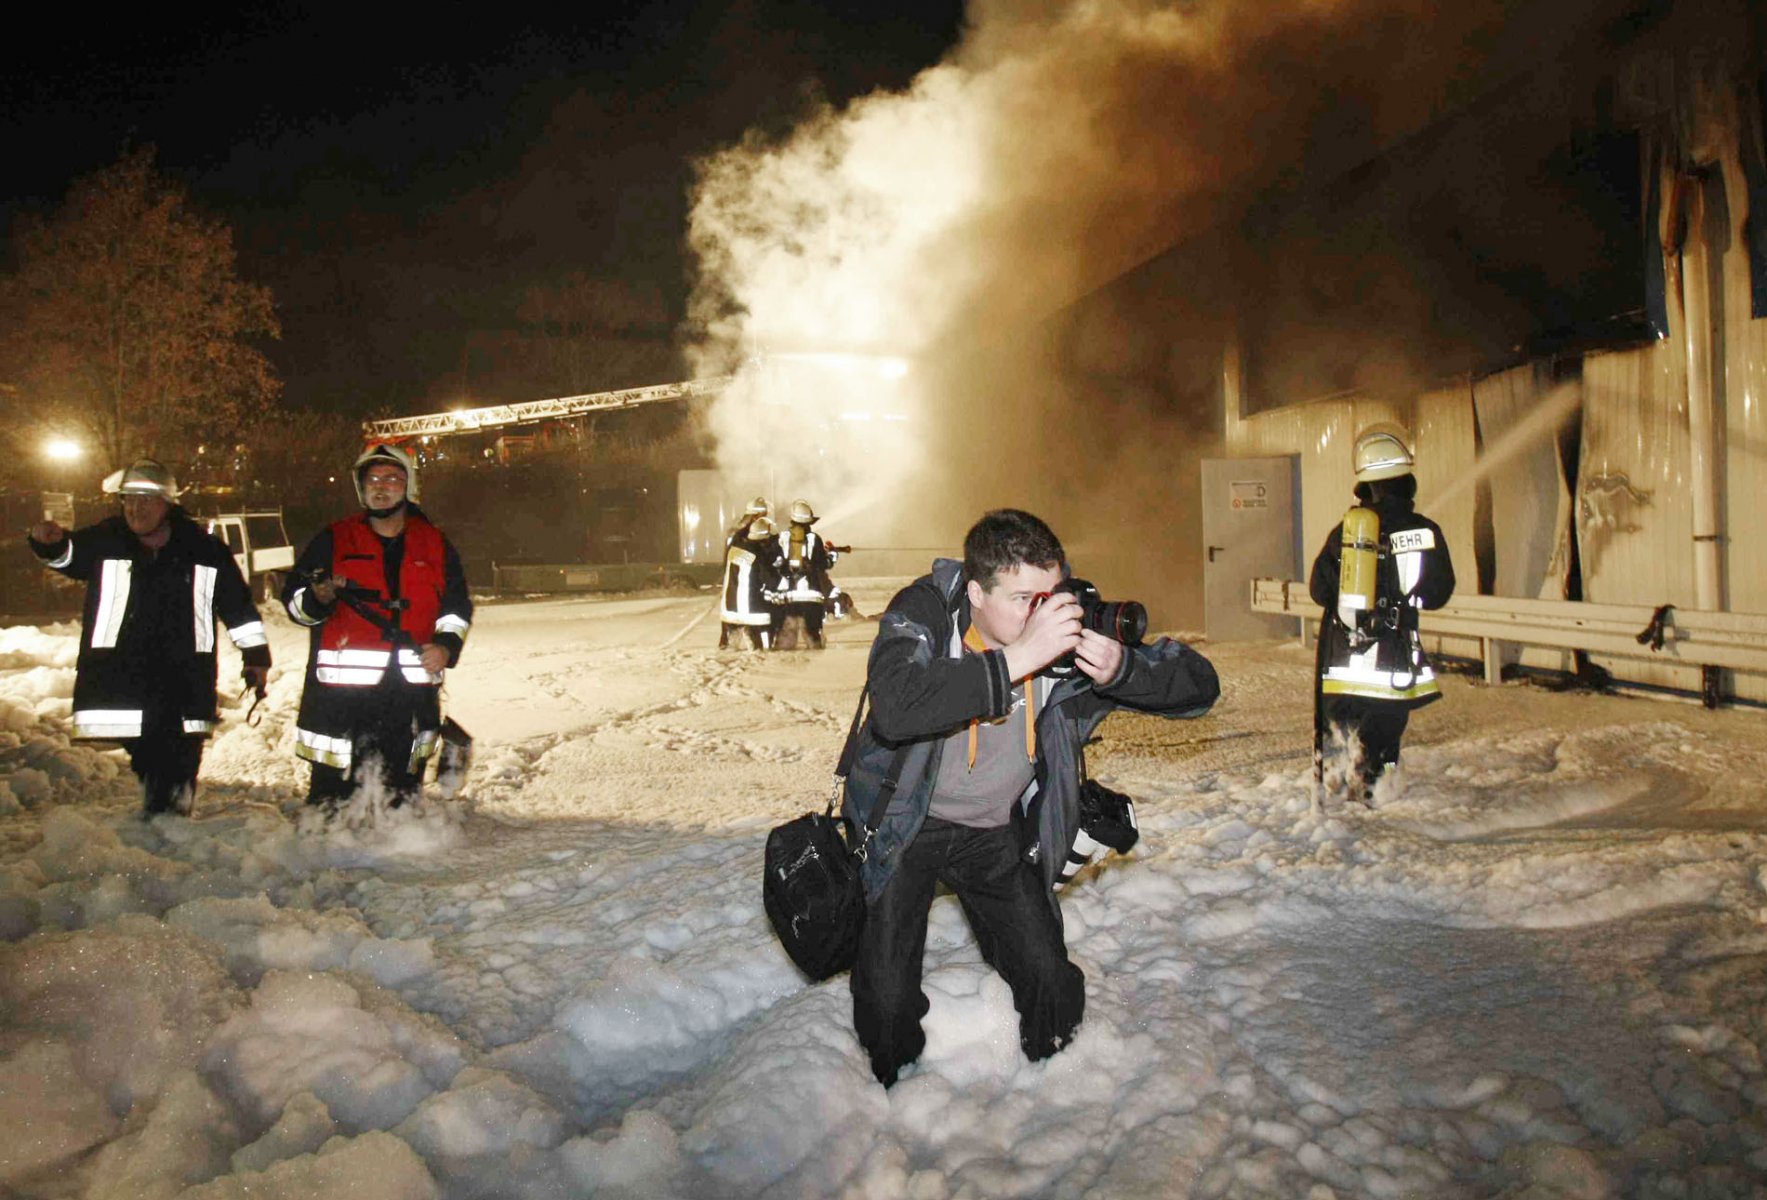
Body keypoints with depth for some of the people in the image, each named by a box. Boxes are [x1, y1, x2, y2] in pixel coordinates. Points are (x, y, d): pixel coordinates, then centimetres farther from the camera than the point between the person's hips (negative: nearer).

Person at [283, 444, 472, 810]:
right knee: (334, 791, -4)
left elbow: (457, 605, 18)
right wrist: (318, 599, -15)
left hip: (413, 688, 2)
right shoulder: (333, 541, 7)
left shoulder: (434, 545, 13)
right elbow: (293, 598, 8)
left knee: (402, 792, 10)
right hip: (342, 686, -2)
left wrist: (447, 645, 0)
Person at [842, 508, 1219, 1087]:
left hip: (998, 828, 3)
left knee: (1054, 989, 0)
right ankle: (897, 1101, 26)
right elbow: (895, 709, -44)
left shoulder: (1070, 633, -17)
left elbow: (1200, 684, -14)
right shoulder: (921, 614, -24)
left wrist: (1119, 669, -35)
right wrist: (1017, 658, -47)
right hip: (901, 823, -2)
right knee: (887, 1002, -8)